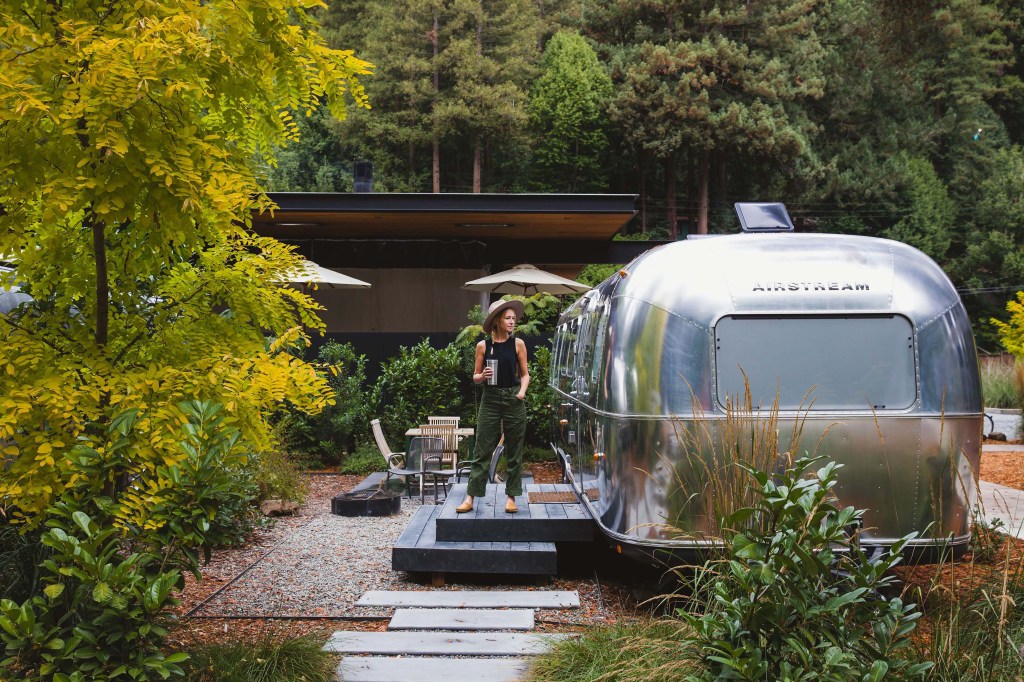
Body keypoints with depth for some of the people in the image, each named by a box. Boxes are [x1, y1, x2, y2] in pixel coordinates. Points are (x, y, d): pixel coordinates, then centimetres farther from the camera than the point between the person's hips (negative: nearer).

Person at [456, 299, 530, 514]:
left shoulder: (518, 344, 3)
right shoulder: (483, 345, 2)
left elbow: (524, 374, 8)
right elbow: (475, 377, 7)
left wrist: (522, 390, -10)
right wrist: (483, 376, -14)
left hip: (514, 400, 1)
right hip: (490, 399, 0)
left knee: (514, 451, 5)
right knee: (482, 450, 0)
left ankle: (511, 497, 14)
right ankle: (470, 497, 4)